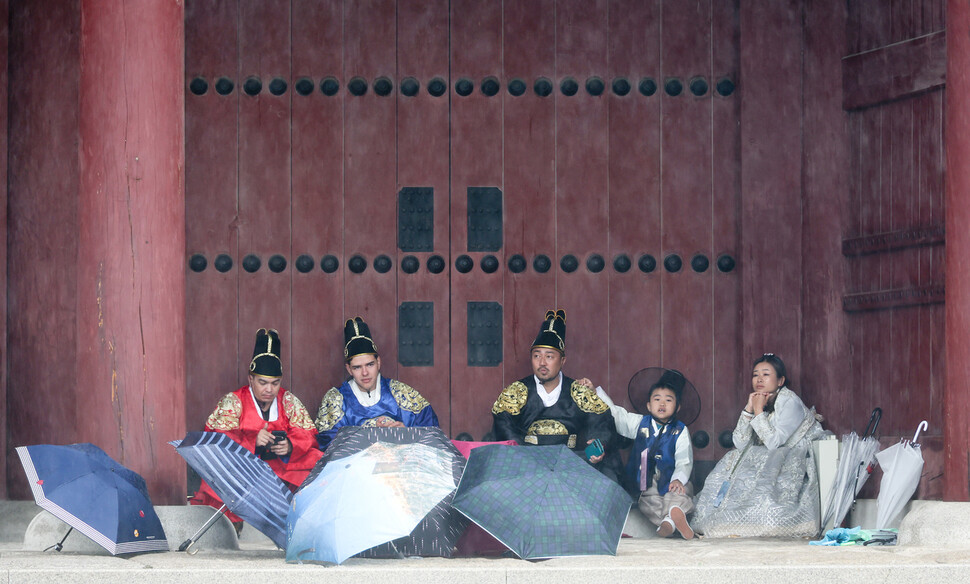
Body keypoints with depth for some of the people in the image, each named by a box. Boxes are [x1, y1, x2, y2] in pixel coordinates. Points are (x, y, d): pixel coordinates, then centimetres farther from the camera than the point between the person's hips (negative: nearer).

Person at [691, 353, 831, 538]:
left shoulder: (788, 401, -13)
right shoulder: (757, 402, 9)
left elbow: (773, 442, -23)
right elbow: (740, 444, -1)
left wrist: (759, 411, -17)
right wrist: (748, 410, -9)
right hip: (769, 459, 8)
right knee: (731, 462, -10)